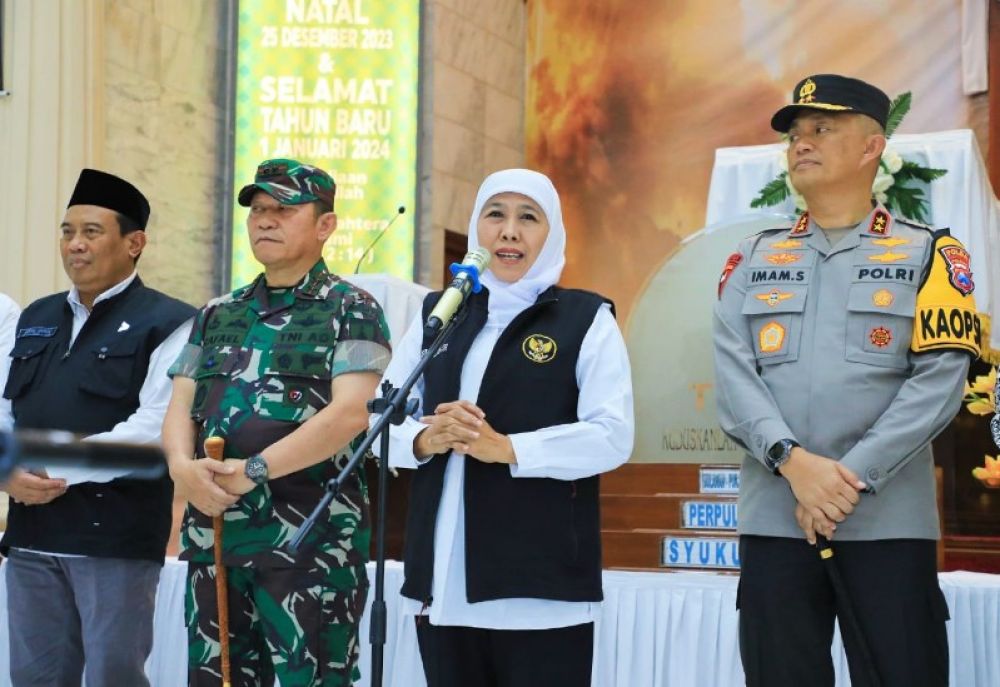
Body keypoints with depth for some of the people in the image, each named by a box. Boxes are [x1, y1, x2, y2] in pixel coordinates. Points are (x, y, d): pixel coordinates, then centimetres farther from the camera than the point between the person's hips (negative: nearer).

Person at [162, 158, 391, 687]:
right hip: (212, 531, 6)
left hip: (311, 539, -6)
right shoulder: (216, 316, 18)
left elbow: (350, 412, -13)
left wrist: (254, 470, -17)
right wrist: (182, 465, -10)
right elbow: (180, 407, 13)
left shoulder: (351, 311, 0)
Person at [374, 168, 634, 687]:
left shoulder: (586, 319, 4)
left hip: (542, 581, -4)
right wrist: (426, 440, -10)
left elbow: (612, 436, -7)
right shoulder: (436, 314, 16)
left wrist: (504, 447, -17)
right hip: (442, 581, 4)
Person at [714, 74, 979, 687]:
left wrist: (850, 478, -14)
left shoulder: (928, 255, 5)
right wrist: (794, 461, -15)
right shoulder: (754, 260, 13)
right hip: (773, 518, 3)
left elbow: (939, 381, -6)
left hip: (889, 522, -2)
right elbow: (733, 375, 1)